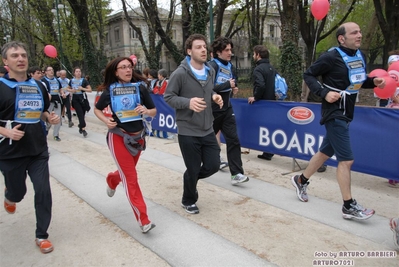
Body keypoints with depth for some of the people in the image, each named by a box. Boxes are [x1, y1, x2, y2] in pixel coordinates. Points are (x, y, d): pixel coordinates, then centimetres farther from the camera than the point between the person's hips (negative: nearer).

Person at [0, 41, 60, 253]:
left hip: (38, 150, 3)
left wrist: (50, 118, -3)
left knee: (43, 191, -1)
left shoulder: (38, 86, 5)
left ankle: (41, 235, 16)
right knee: (18, 192, 14)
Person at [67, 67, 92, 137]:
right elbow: (68, 88, 22)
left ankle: (80, 126, 28)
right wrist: (71, 90, -1)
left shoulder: (84, 80, -2)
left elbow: (90, 90, -3)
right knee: (80, 114, -8)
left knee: (82, 113, 4)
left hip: (82, 98, -1)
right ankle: (83, 129, -9)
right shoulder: (71, 80, 6)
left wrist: (82, 88, -17)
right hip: (75, 98, 1)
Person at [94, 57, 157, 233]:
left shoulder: (140, 88, -6)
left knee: (127, 172, 23)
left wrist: (146, 111, -24)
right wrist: (106, 121, -12)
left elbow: (154, 111, -1)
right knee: (131, 178, -5)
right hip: (118, 137, -3)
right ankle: (143, 220, 1)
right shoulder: (109, 91, -7)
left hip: (138, 137, 3)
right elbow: (97, 109, 8)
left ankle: (111, 180, 60)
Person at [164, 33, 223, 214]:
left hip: (208, 130, 6)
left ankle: (191, 179, 39)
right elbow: (168, 97, -10)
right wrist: (188, 102, -27)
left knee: (213, 166, 8)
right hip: (188, 131, -6)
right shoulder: (180, 73, -15)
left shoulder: (210, 71, 6)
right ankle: (188, 201, 32)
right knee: (193, 169, 5)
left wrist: (214, 96, -2)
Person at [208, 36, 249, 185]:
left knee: (233, 140, -4)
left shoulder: (229, 66, 10)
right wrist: (228, 85, -20)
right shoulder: (212, 65, -13)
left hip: (227, 109, 6)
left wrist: (233, 89, 0)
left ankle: (237, 174, -3)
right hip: (213, 110, -6)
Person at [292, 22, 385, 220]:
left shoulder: (359, 56, 11)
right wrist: (324, 93, -22)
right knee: (346, 159, -8)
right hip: (334, 114, -9)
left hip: (346, 113, 9)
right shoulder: (332, 57, -14)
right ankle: (349, 206, 2)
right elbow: (308, 75, -11)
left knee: (326, 152, 17)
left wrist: (373, 82, 1)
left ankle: (301, 180, 35)